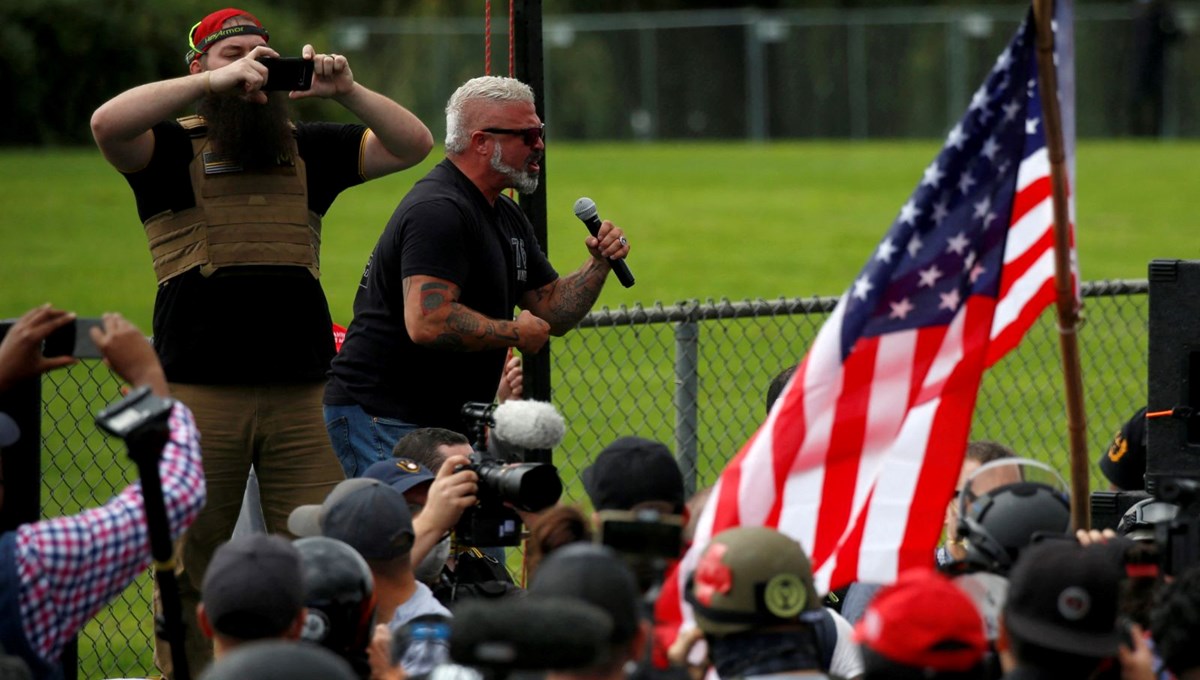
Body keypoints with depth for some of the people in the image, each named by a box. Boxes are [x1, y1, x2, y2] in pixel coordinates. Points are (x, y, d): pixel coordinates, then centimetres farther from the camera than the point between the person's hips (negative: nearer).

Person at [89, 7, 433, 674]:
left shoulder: (307, 149, 17)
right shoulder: (172, 149, 5)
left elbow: (413, 145, 13)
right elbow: (108, 123, -16)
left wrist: (346, 91, -3)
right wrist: (216, 83, -18)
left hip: (302, 394, 3)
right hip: (201, 392, -3)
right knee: (189, 570, 0)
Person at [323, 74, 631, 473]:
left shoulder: (506, 216, 16)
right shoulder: (438, 211, -19)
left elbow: (553, 313, 18)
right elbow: (427, 322, -30)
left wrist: (598, 266, 0)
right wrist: (516, 333, -18)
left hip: (450, 422, 10)